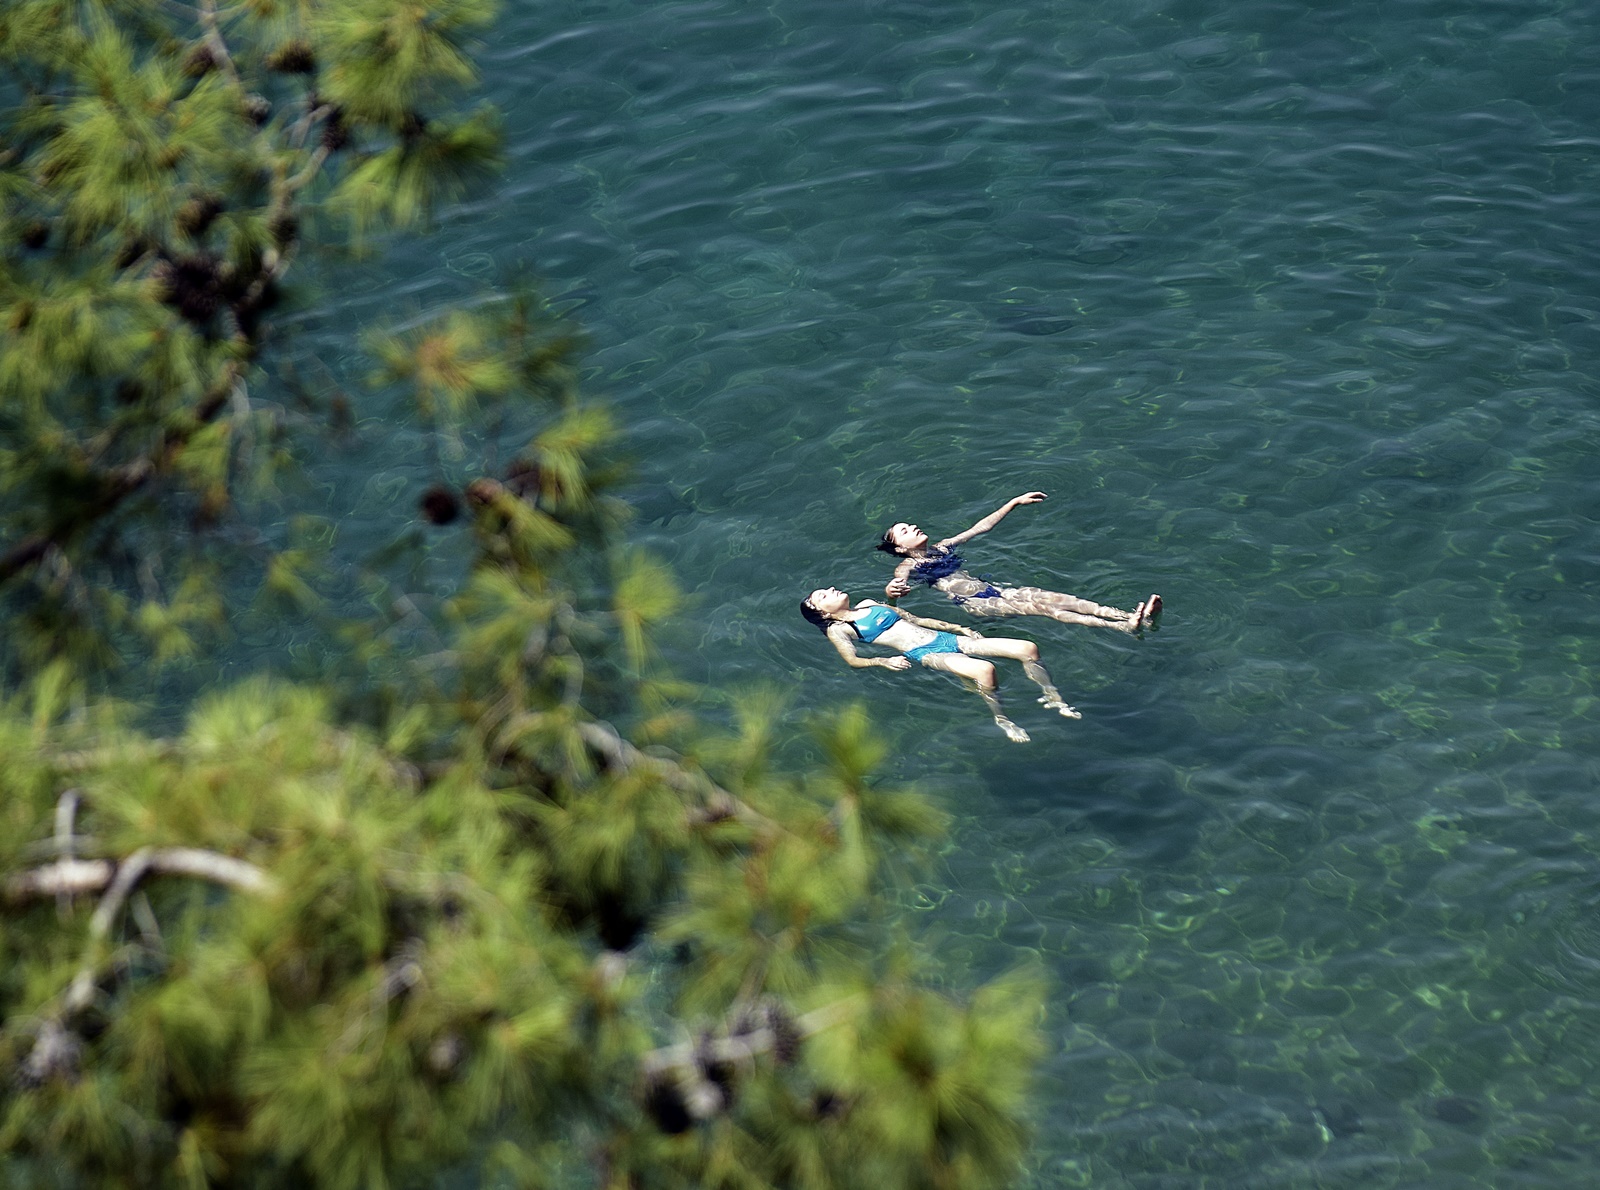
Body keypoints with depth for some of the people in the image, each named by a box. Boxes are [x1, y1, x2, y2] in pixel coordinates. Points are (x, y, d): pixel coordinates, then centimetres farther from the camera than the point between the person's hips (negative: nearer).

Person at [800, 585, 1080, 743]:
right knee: (984, 670, -36)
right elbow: (852, 660, -10)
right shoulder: (837, 629, 5)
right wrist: (884, 661, -28)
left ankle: (1053, 698, 6)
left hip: (945, 638, 7)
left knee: (1028, 648, -6)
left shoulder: (868, 604, 25)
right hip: (925, 654, -7)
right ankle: (1001, 720, -17)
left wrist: (960, 629, 20)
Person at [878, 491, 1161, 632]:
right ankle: (1122, 627, -40)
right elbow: (893, 599, -16)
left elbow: (981, 527, 28)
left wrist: (1015, 502, 25)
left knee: (1053, 597, -15)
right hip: (972, 603, -7)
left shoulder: (942, 547, 24)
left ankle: (1129, 615, -32)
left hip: (989, 589, 7)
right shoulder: (907, 568, 4)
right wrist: (890, 592, -44)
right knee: (1036, 606, -25)